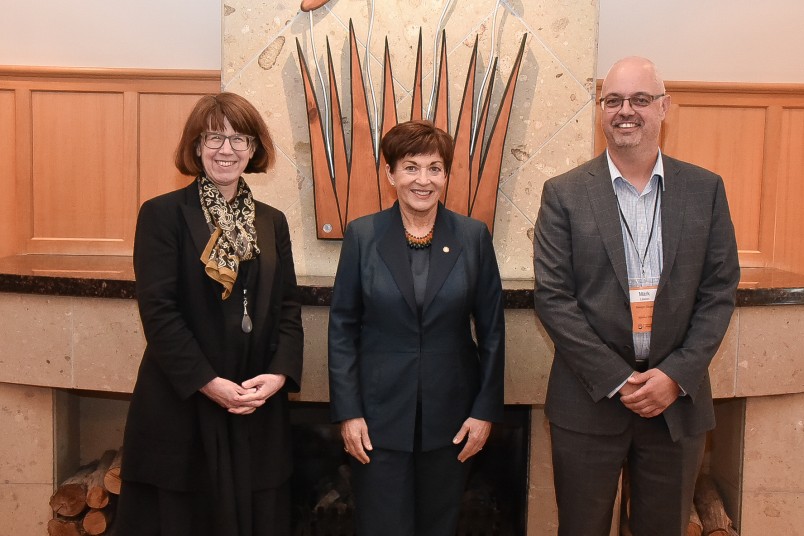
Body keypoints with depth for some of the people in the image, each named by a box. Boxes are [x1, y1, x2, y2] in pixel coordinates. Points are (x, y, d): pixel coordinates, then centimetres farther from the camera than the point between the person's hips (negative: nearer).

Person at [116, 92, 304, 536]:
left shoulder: (272, 222, 9)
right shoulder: (162, 214, -4)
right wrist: (208, 383, -16)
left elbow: (288, 306, 6)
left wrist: (280, 374, -9)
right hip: (181, 405, -4)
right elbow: (157, 309, -11)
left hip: (259, 411, 4)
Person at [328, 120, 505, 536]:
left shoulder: (474, 236, -1)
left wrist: (486, 409, -1)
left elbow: (492, 329, 2)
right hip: (379, 414, -1)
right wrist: (347, 411, -6)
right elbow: (342, 328, -2)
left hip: (451, 415, 1)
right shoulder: (362, 235, -4)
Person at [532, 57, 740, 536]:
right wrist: (618, 380, -12)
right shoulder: (564, 194, -3)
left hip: (680, 400, 2)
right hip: (589, 399, -1)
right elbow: (553, 298, -8)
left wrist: (676, 375, -9)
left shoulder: (706, 189, 3)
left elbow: (720, 292, 2)